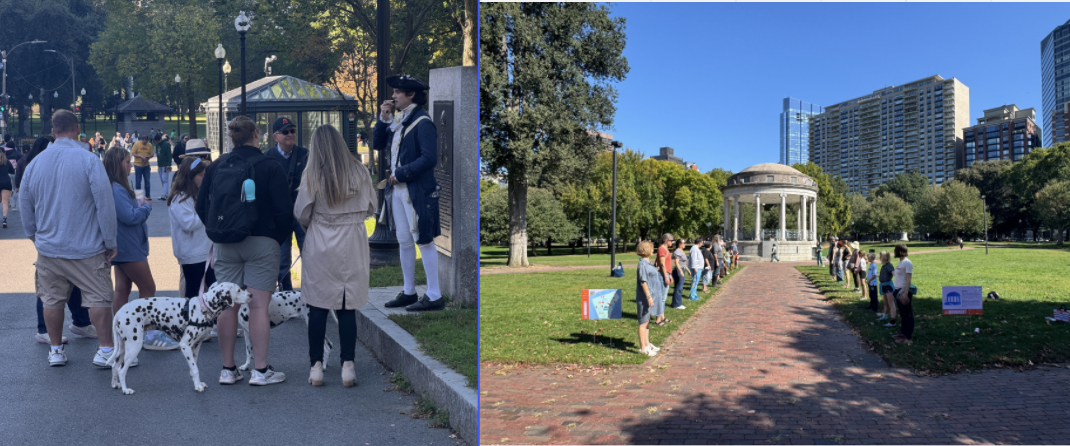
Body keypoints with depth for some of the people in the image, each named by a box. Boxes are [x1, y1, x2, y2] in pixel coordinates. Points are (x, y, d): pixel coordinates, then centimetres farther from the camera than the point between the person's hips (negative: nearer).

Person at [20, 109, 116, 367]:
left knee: (52, 300, 14)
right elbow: (105, 204, -14)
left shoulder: (35, 163, 3)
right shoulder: (89, 160, -13)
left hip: (48, 247, 5)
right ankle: (106, 350, 3)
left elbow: (25, 205, 12)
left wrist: (33, 235, 27)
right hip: (86, 248, -5)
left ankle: (55, 350, 24)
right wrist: (111, 242, -6)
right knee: (98, 298, 1)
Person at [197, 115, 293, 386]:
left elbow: (201, 207, 10)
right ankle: (261, 370, 2)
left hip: (225, 245, 4)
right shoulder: (271, 167, -7)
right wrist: (281, 238, 4)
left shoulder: (216, 167, 7)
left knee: (227, 305, 8)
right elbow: (284, 210, -10)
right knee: (259, 305, -2)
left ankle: (228, 369, 16)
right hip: (261, 242, -4)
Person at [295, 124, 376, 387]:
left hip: (321, 247, -1)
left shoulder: (313, 176, -9)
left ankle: (316, 366, 14)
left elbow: (300, 214, -1)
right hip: (352, 247, 1)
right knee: (348, 309, 7)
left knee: (318, 309, 8)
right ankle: (348, 366, 9)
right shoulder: (360, 172, -5)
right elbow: (371, 209, 5)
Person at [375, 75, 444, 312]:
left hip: (417, 191, -8)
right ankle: (409, 292, 25)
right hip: (397, 190, 9)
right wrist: (383, 120, 3)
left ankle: (434, 296, 5)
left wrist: (401, 173, -16)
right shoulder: (398, 121, 13)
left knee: (424, 241, -3)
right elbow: (379, 144, 15)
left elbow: (429, 158, -21)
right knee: (404, 242, 14)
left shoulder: (422, 123, -13)